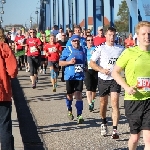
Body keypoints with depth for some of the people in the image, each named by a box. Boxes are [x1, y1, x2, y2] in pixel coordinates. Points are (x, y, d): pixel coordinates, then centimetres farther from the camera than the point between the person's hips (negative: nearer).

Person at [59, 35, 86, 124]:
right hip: (69, 76, -1)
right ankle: (69, 110, 37)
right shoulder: (67, 50, -1)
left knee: (78, 95, -8)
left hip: (80, 76, 1)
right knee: (70, 95, 12)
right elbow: (60, 63, -1)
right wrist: (69, 62, -15)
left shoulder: (83, 50, 9)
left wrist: (85, 68, 11)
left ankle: (79, 115, -9)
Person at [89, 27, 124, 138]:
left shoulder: (121, 49, 5)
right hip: (103, 79, 0)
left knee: (115, 103, -12)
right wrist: (102, 70, -17)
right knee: (103, 103, 12)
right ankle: (104, 123, 38)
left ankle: (115, 130, -14)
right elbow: (91, 63, -4)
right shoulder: (100, 48, -2)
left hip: (115, 79, 0)